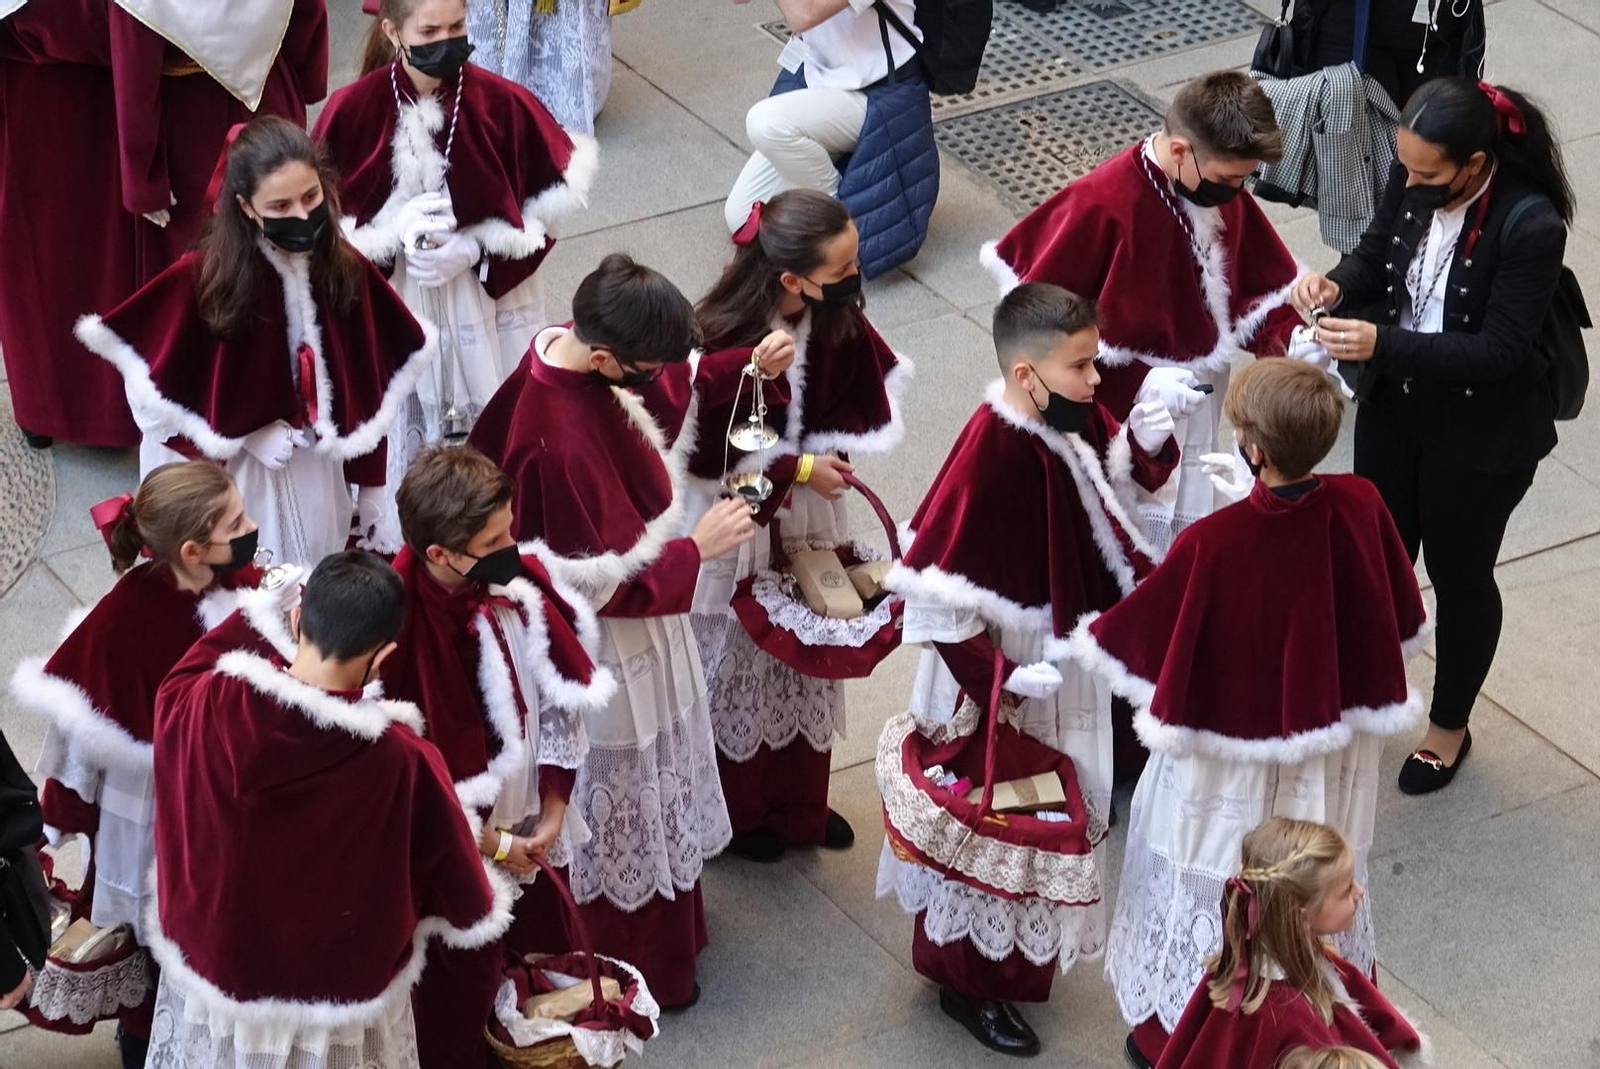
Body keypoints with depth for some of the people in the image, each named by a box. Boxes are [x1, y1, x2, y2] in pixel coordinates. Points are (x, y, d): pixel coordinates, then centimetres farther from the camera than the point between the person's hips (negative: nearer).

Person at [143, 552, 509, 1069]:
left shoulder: (205, 704, -22)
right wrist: (486, 902, 11)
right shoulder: (402, 760, -29)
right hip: (339, 1009, -2)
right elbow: (462, 896, -12)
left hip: (211, 972, 3)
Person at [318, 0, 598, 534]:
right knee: (405, 433, 10)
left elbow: (549, 200, -3)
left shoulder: (502, 102, -11)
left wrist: (475, 250, -15)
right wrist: (394, 235, -19)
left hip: (488, 298, 1)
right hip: (393, 306, 0)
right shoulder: (352, 110, -12)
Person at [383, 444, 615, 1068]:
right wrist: (488, 842, -13)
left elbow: (562, 701, 0)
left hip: (526, 834, 6)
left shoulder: (520, 590, -13)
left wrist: (552, 812, -4)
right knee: (460, 994, 12)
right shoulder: (394, 630, -29)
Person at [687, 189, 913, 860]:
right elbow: (709, 452, -23)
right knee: (741, 666, 14)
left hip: (810, 514, 6)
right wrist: (797, 468, -22)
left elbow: (863, 402, -1)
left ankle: (801, 804, 43)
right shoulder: (725, 339, -30)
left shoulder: (839, 320, -13)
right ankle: (738, 813, 37)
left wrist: (819, 451, -18)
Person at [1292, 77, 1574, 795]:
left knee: (1459, 576, 16)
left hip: (1479, 435, -5)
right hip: (1394, 406, 5)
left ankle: (1449, 726, 40)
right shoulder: (1414, 183, -13)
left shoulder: (1531, 225, -30)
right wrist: (1339, 284, -18)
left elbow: (1498, 351, -29)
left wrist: (1383, 344, -36)